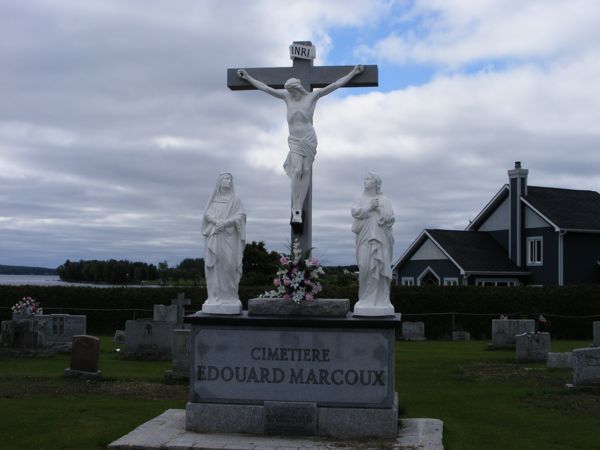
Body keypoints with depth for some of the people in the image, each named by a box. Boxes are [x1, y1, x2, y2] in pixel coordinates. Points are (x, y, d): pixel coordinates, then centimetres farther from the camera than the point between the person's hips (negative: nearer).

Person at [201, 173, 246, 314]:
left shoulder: (235, 200, 11)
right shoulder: (213, 200, 15)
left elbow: (241, 216, -2)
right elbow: (207, 214, 2)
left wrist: (225, 223, -17)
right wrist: (217, 222, -18)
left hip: (229, 238, -1)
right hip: (214, 237, 1)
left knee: (228, 267, -8)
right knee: (214, 267, -4)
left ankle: (229, 297, -7)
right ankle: (215, 298, -4)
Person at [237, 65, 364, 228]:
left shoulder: (312, 96, 2)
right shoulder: (287, 97, 8)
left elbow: (334, 85, 2)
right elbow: (265, 88, 13)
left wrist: (353, 73, 1)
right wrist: (247, 77, 15)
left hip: (309, 140, -1)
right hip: (294, 141, 1)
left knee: (306, 171, -5)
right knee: (297, 170, -16)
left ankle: (298, 209, -2)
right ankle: (295, 209, -11)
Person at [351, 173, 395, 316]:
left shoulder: (384, 200, 13)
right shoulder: (360, 199, 16)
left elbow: (390, 218, 1)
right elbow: (355, 211, -3)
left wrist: (378, 207, -7)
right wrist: (370, 207, -9)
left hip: (381, 238, -1)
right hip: (365, 237, 1)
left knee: (380, 266, -8)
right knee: (365, 267, -8)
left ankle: (381, 299, -6)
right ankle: (366, 299, -5)